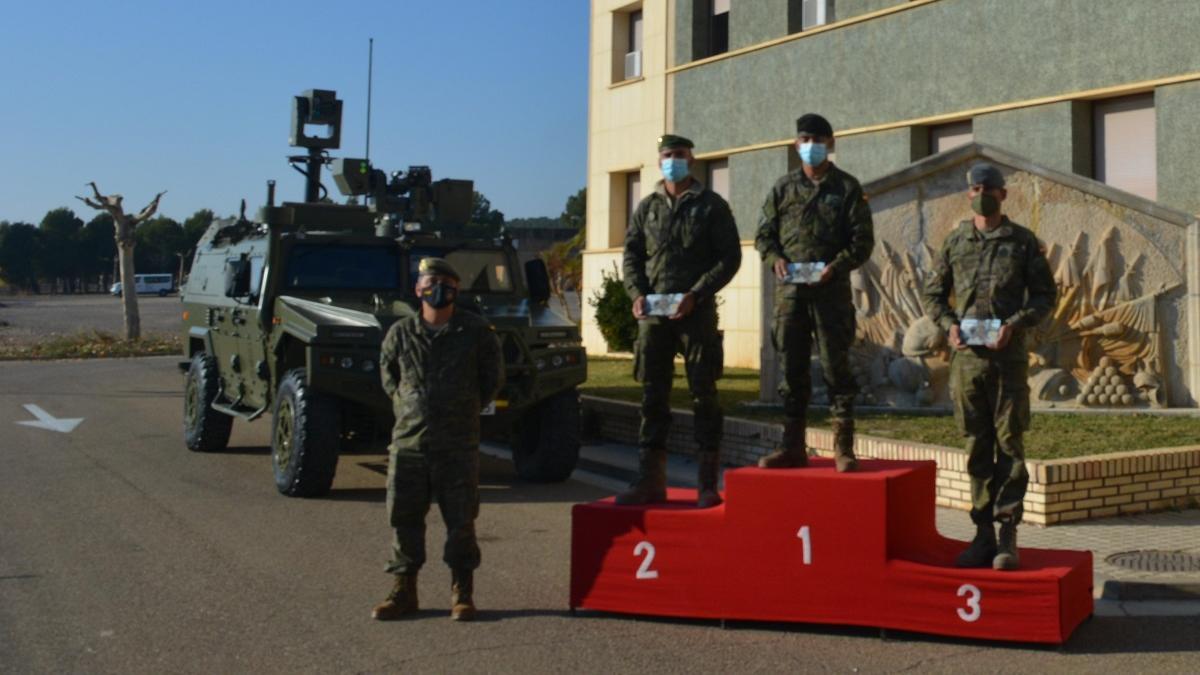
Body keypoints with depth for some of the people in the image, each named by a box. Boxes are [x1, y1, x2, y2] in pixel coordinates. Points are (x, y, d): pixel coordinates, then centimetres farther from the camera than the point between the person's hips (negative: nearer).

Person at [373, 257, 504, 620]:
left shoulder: (476, 333, 1)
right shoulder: (400, 333, 5)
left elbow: (493, 378, 11)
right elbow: (387, 372, 21)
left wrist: (468, 408, 7)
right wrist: (402, 404, 12)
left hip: (459, 444, -2)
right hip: (408, 441, 2)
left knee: (461, 521, 2)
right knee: (404, 518, 6)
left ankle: (462, 593, 13)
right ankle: (403, 590, 18)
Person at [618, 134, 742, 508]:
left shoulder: (712, 205, 3)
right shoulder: (647, 207, 13)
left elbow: (730, 257, -2)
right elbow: (632, 254, 14)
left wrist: (695, 295, -12)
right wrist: (637, 294, -3)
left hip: (698, 312, -3)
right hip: (653, 312, 4)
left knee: (704, 395, 0)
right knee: (652, 395, 4)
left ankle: (709, 484, 7)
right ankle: (650, 480, 10)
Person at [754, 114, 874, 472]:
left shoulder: (847, 187, 5)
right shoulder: (783, 187, 13)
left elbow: (863, 239, 0)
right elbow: (763, 234, 14)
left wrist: (836, 266, -16)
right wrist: (775, 259, -7)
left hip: (832, 291, -3)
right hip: (789, 291, 3)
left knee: (836, 368, -2)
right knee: (791, 369, 5)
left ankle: (843, 448, 5)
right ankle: (792, 446, 13)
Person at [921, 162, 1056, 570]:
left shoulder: (1022, 241, 5)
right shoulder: (955, 242, 11)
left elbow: (1044, 294, 5)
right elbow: (933, 293, 15)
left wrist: (1014, 324, -11)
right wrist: (949, 324, -3)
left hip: (1008, 357, -2)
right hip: (966, 357, 2)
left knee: (1009, 444, -3)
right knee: (977, 447, 6)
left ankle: (1007, 536, 1)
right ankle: (983, 534, 12)